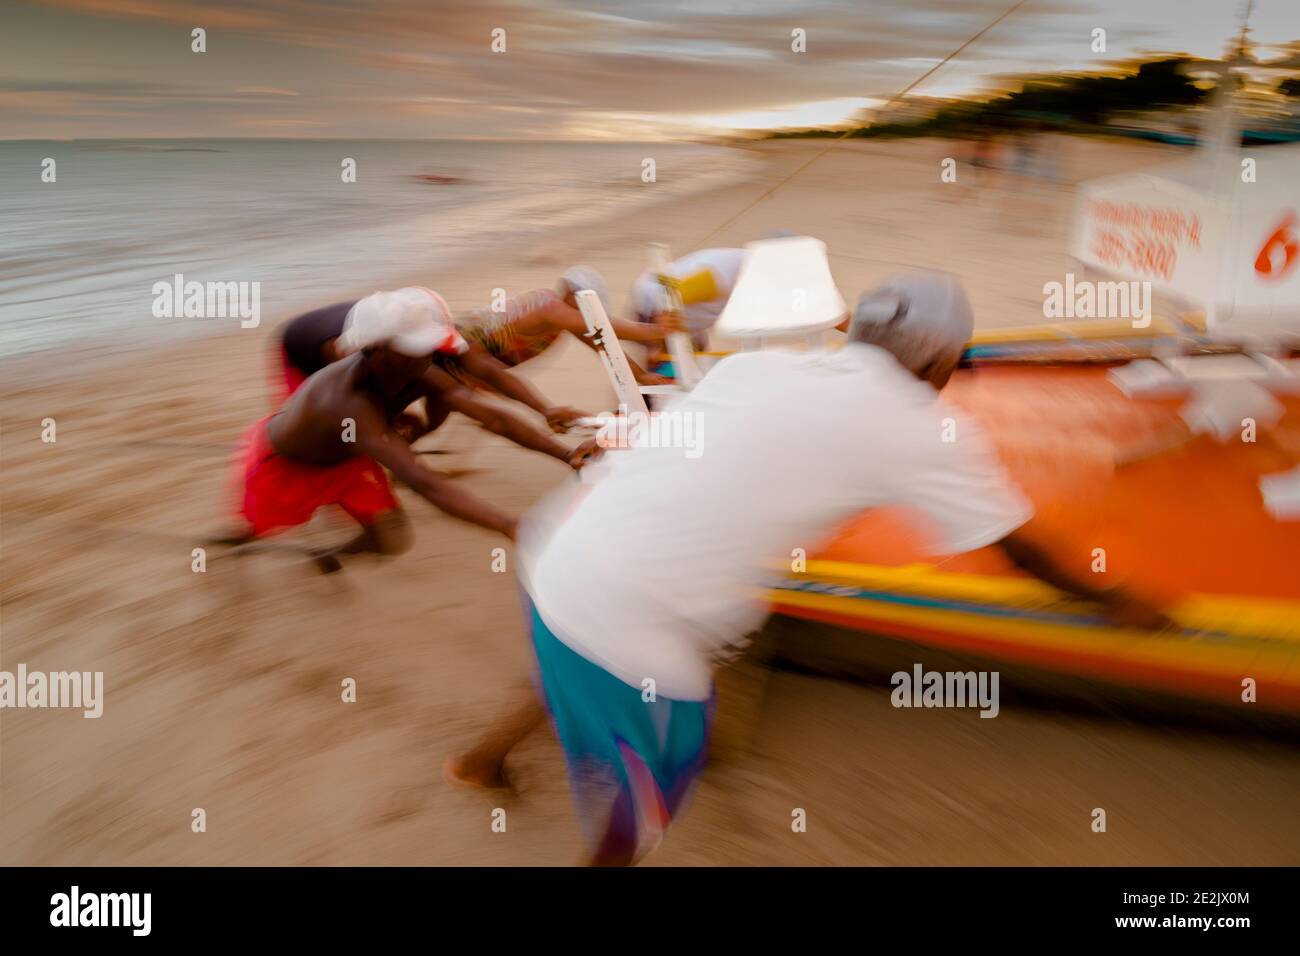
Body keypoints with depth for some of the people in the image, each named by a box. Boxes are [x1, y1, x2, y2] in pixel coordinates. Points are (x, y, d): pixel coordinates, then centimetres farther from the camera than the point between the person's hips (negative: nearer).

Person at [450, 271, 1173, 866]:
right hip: (629, 631, -7)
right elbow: (1022, 546, 8)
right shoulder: (928, 430, -4)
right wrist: (1114, 600, 25)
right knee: (639, 822, 18)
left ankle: (484, 755, 59)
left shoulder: (759, 364, 9)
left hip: (559, 562, 7)